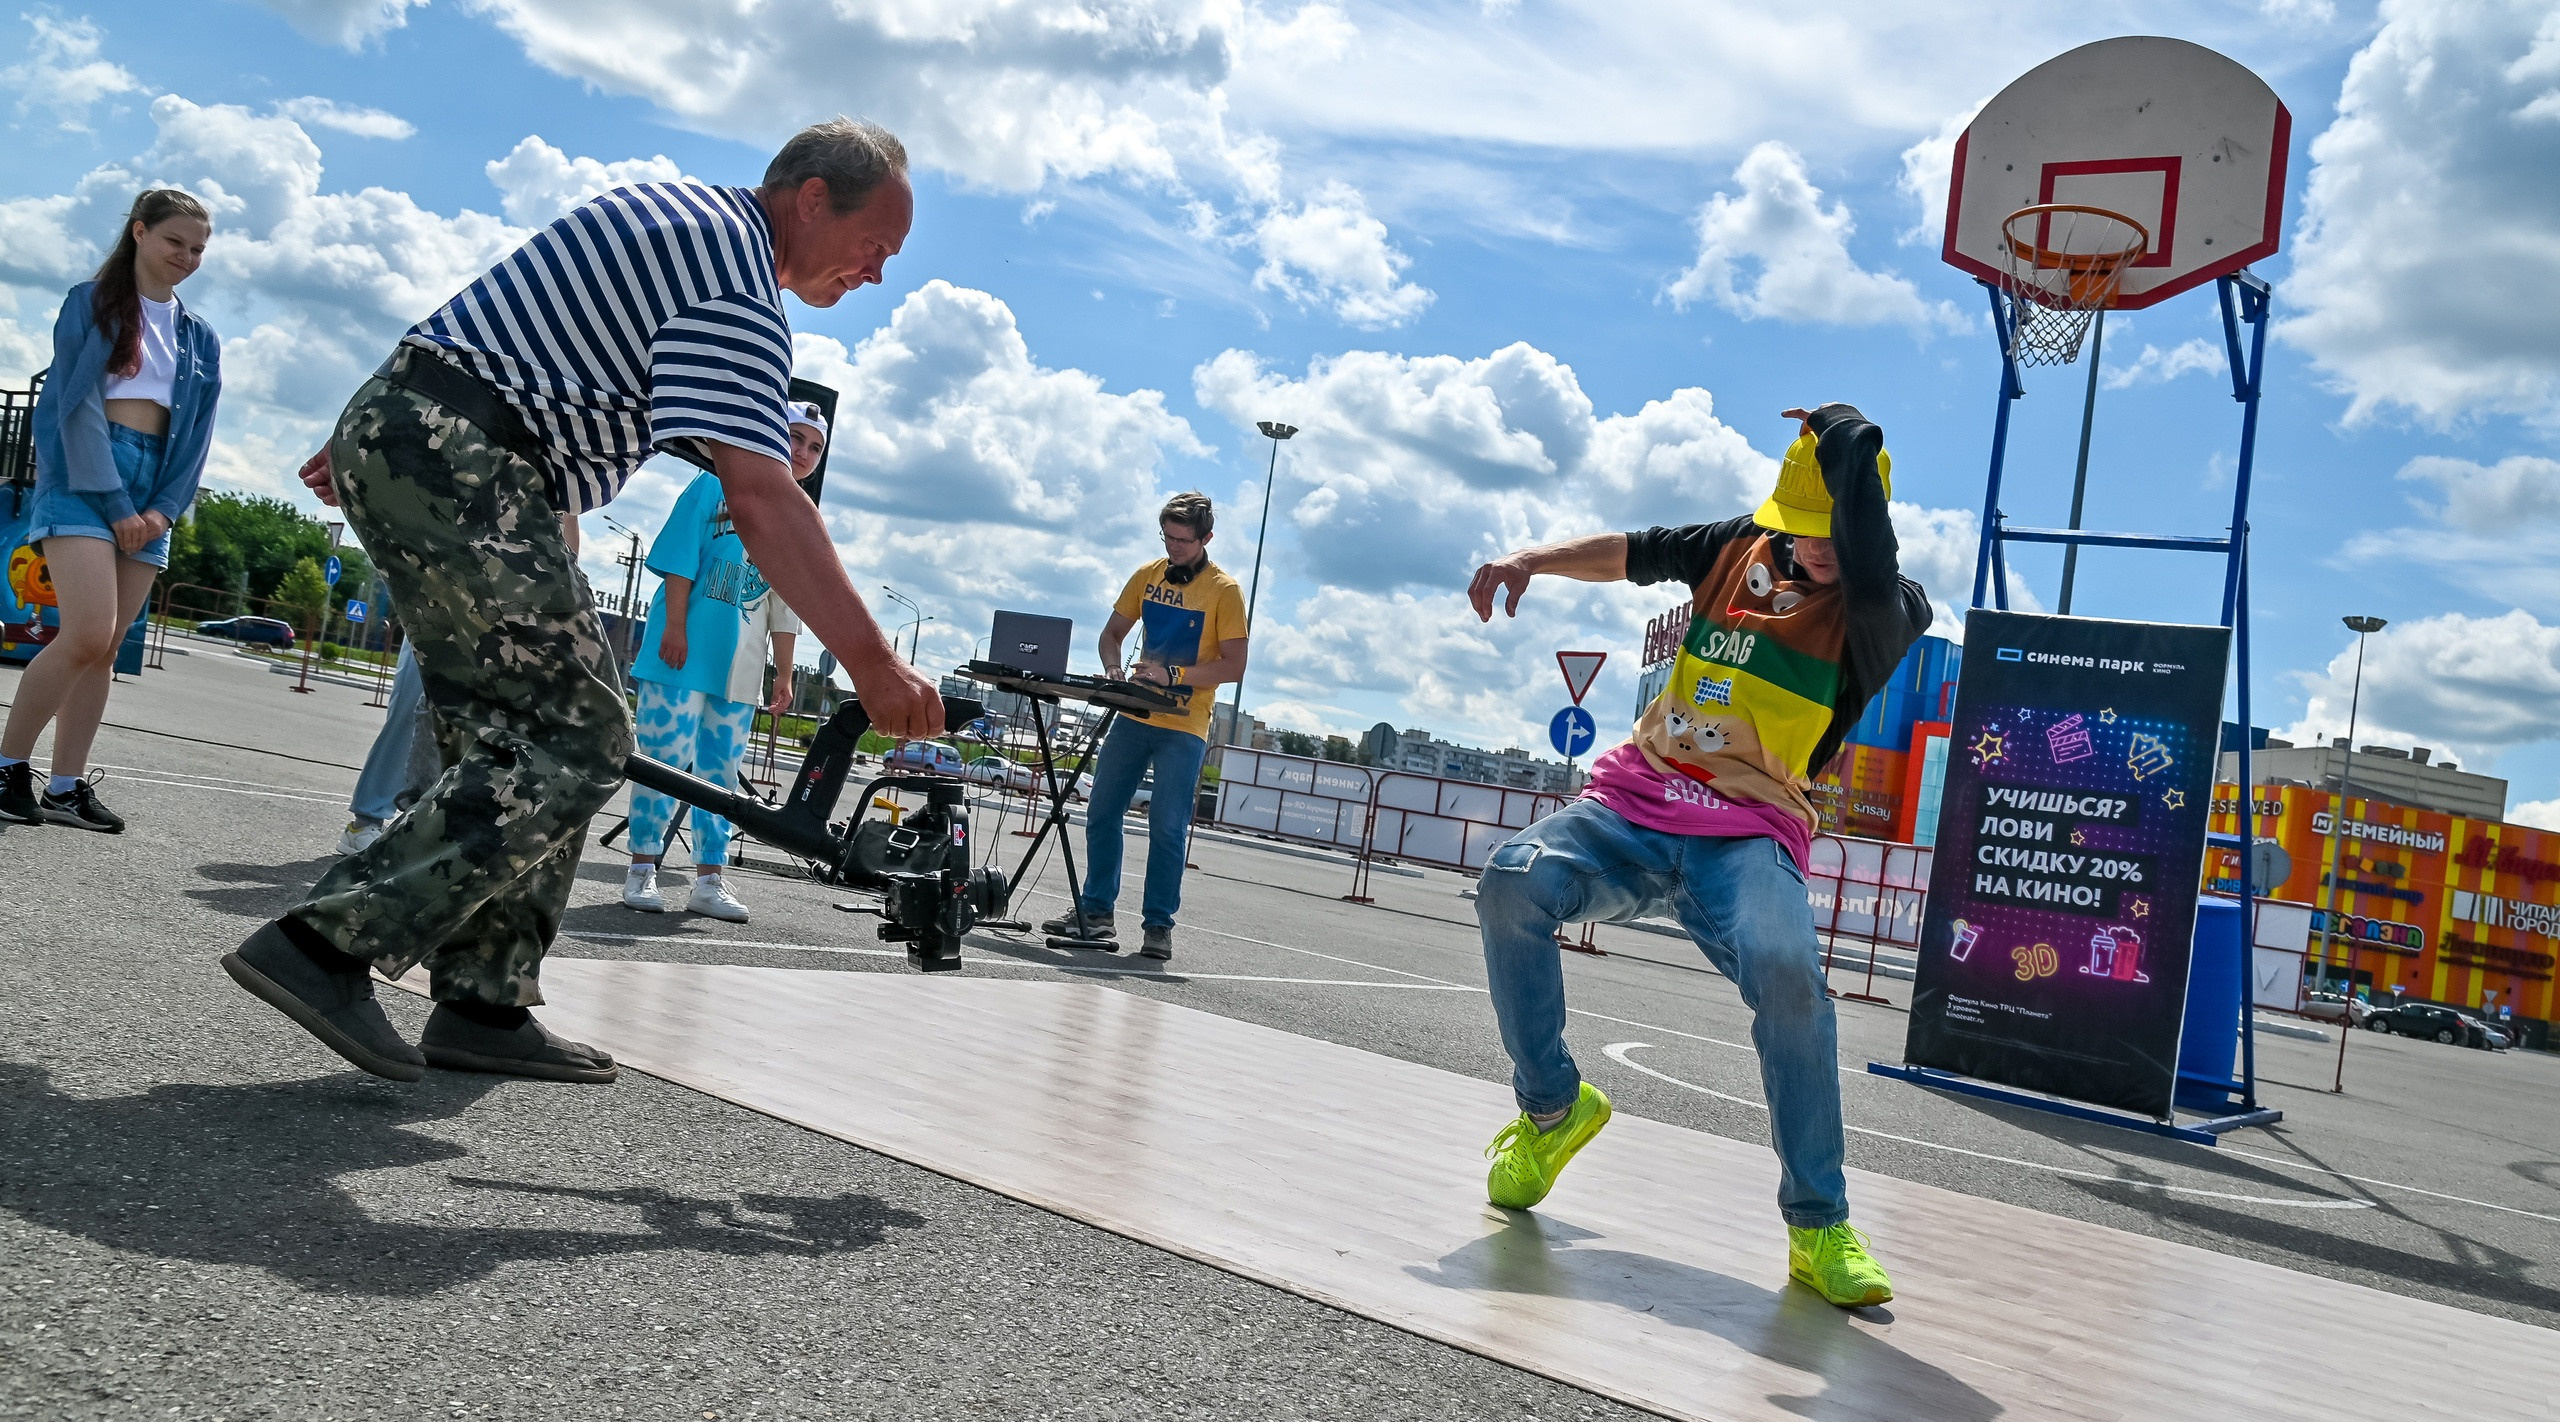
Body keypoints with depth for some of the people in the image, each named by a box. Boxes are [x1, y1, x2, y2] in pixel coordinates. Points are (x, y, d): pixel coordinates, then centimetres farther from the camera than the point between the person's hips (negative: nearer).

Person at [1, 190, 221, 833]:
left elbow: (198, 434, 12)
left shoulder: (201, 339, 17)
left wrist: (163, 509, -4)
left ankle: (66, 787, 6)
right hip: (84, 475, -5)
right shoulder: (91, 302, 3)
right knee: (87, 635, -18)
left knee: (105, 649, 2)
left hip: (152, 489, 5)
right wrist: (113, 502, -15)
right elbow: (76, 403, -6)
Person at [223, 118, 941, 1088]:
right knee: (577, 740, -13)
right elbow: (759, 501, -25)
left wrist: (369, 439, 29)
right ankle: (326, 944, -15)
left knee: (519, 734, 8)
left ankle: (485, 1005, 9)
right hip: (455, 464, -11)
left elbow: (508, 334, 24)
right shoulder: (734, 285, -13)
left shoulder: (680, 216, 19)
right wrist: (871, 664, -28)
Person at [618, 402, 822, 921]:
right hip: (684, 647, -4)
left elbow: (786, 609, 16)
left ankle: (708, 878, 9)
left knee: (721, 769, 6)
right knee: (666, 754, -6)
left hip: (742, 666, 5)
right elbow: (681, 559, -5)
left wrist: (784, 675, 11)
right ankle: (642, 868, 1)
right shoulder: (718, 484, 2)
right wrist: (675, 627, -14)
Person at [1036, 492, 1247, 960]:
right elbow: (1113, 632, 15)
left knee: (1167, 827, -5)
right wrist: (1113, 670, -6)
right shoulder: (1148, 576, 8)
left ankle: (1158, 925, 4)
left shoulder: (1224, 591, -6)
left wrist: (1174, 674, -22)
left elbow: (1234, 666, -11)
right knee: (1101, 814, 8)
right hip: (1134, 715, 5)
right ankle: (1097, 911, 18)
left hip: (1184, 727, -5)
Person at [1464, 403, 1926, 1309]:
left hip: (1749, 838, -3)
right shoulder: (1743, 548, 11)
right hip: (1632, 805, 3)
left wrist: (1849, 441, -16)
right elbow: (1623, 553, 18)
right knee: (1512, 883, -25)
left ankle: (1818, 1227, -15)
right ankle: (1552, 1107, -2)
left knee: (1786, 970, -33)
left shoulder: (1889, 611, -2)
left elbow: (1865, 581, -26)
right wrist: (1529, 559, 0)